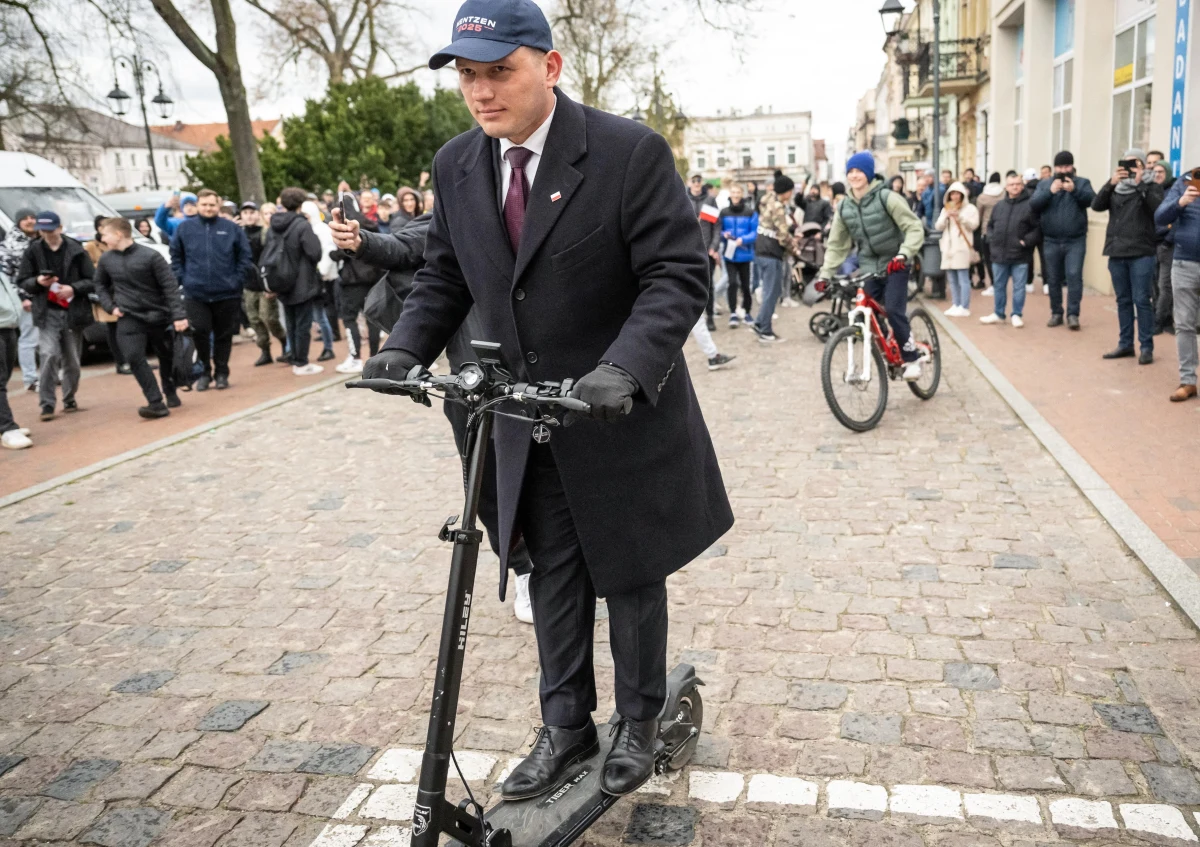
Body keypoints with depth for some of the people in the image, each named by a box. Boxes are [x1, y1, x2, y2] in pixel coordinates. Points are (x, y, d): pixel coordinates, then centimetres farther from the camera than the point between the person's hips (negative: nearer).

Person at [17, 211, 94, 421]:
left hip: (72, 311, 0)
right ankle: (47, 404, -7)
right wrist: (37, 282, -14)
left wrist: (73, 288, -16)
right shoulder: (33, 251, 3)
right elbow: (21, 281, 7)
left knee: (72, 361, 7)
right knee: (49, 355, -14)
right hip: (47, 313, 0)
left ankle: (69, 400, 25)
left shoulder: (76, 250, 0)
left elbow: (92, 280, 0)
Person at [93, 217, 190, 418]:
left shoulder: (150, 256, -11)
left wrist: (179, 315, -18)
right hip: (128, 318, 2)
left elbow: (170, 286, -12)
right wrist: (110, 306, 4)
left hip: (158, 316, -2)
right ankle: (156, 402, -16)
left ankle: (170, 393, 33)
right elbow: (100, 285, 19)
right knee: (134, 358, -15)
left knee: (166, 357, 10)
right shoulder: (106, 259, 3)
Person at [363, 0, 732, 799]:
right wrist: (407, 347, -7)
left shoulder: (631, 152, -16)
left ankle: (639, 720, 36)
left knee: (629, 579, 13)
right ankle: (566, 723, 34)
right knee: (552, 579, 15)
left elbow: (679, 275, -19)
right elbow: (445, 276, 10)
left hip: (620, 416, -4)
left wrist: (623, 368, -33)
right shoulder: (456, 165, 2)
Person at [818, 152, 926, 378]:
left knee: (893, 310, -19)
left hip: (894, 265, -5)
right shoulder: (844, 207, 3)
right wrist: (825, 274, -1)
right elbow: (837, 245, 9)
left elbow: (914, 228, -15)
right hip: (869, 268, 5)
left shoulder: (886, 197, -12)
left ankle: (912, 358, -2)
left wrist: (903, 254, -30)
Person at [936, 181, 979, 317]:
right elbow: (938, 227, 9)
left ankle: (964, 308, -10)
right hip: (948, 247, 6)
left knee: (963, 279, -10)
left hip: (962, 247, -6)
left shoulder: (970, 209, 3)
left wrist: (959, 216, -17)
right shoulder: (945, 209, 18)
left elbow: (973, 225, -10)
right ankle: (955, 305, 13)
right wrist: (946, 216, -8)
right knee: (952, 280, 7)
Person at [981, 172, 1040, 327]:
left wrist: (1026, 241, -16)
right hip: (999, 254, 5)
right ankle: (998, 314, 27)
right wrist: (992, 240, 6)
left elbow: (1038, 228, -9)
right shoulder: (998, 206, 10)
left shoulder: (1030, 204, -7)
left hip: (1020, 256, -5)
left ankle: (1017, 315, 16)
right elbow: (990, 225, 20)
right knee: (998, 286, 14)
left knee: (1019, 287, 4)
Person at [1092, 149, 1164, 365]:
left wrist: (1140, 183, -15)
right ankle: (1125, 344, 17)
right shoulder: (1115, 188, 13)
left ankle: (1147, 347, 0)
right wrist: (1111, 183, -13)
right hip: (1116, 253, 4)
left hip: (1141, 254, -4)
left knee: (1141, 300, -5)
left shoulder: (1151, 187, 4)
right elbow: (1096, 206, -2)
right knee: (1123, 300, 10)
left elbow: (1158, 208, -14)